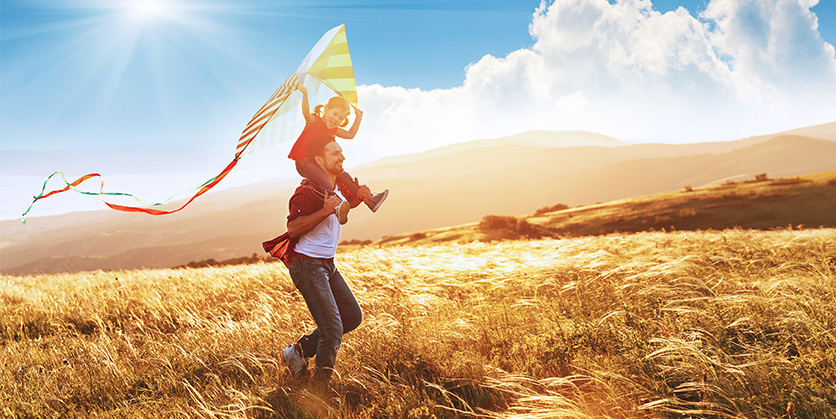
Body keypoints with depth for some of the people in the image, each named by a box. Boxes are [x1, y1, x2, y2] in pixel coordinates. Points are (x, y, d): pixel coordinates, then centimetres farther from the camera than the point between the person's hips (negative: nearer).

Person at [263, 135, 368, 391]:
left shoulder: (338, 184, 8)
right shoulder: (307, 191, -18)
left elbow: (346, 204, 29)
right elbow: (292, 228, -24)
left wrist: (359, 197, 6)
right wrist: (325, 211, -31)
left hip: (327, 264, 9)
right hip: (307, 265, -9)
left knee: (353, 316, 12)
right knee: (333, 329, -12)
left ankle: (300, 350, 22)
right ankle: (320, 390, 3)